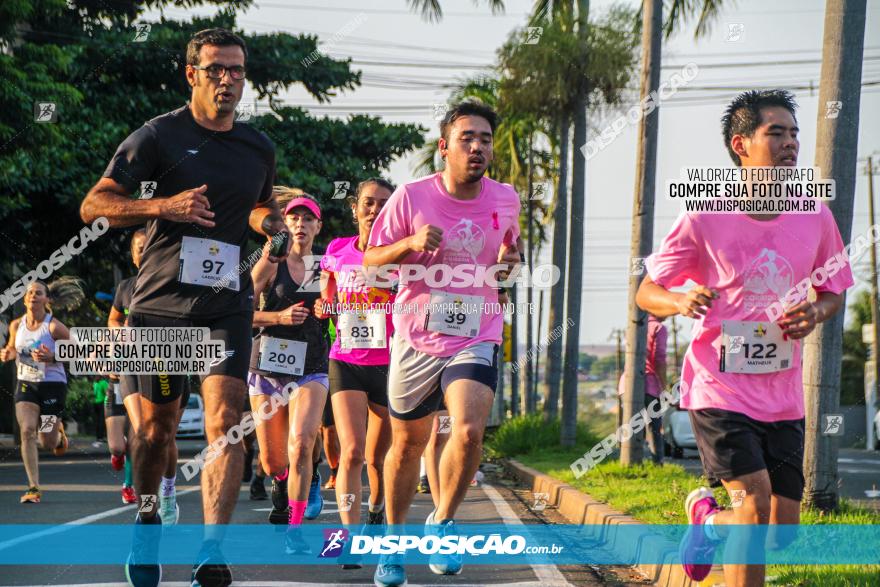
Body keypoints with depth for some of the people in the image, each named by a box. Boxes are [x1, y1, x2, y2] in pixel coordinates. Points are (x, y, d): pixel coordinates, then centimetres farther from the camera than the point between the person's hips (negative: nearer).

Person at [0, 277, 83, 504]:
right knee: (27, 431, -16)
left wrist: (52, 357, -24)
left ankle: (59, 433, 43)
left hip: (53, 385, -3)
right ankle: (34, 488, -12)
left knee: (47, 442, 3)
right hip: (26, 384, 3)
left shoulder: (54, 327, -14)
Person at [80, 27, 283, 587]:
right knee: (156, 426, 8)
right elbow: (94, 205, -6)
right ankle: (148, 522, 35)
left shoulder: (260, 147, 12)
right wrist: (163, 206, -21)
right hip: (161, 303, -2)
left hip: (227, 304, 2)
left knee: (226, 420, -16)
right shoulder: (159, 135, -2)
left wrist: (268, 221, 7)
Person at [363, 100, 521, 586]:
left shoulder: (505, 199, 1)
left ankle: (442, 523, 0)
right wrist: (411, 243, -20)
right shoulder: (412, 197, -7)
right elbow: (371, 260, -1)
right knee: (407, 445, 11)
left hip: (476, 339, 1)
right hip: (416, 340, -1)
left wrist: (510, 259, -2)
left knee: (469, 431, -23)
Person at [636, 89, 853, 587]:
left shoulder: (815, 218, 1)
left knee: (782, 533, 5)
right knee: (755, 501, -21)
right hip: (719, 390, -4)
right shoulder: (704, 220, -9)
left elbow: (834, 290, 17)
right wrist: (680, 301, -23)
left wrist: (817, 311, -7)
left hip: (783, 396, 4)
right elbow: (646, 293, -1)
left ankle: (709, 518, 38)